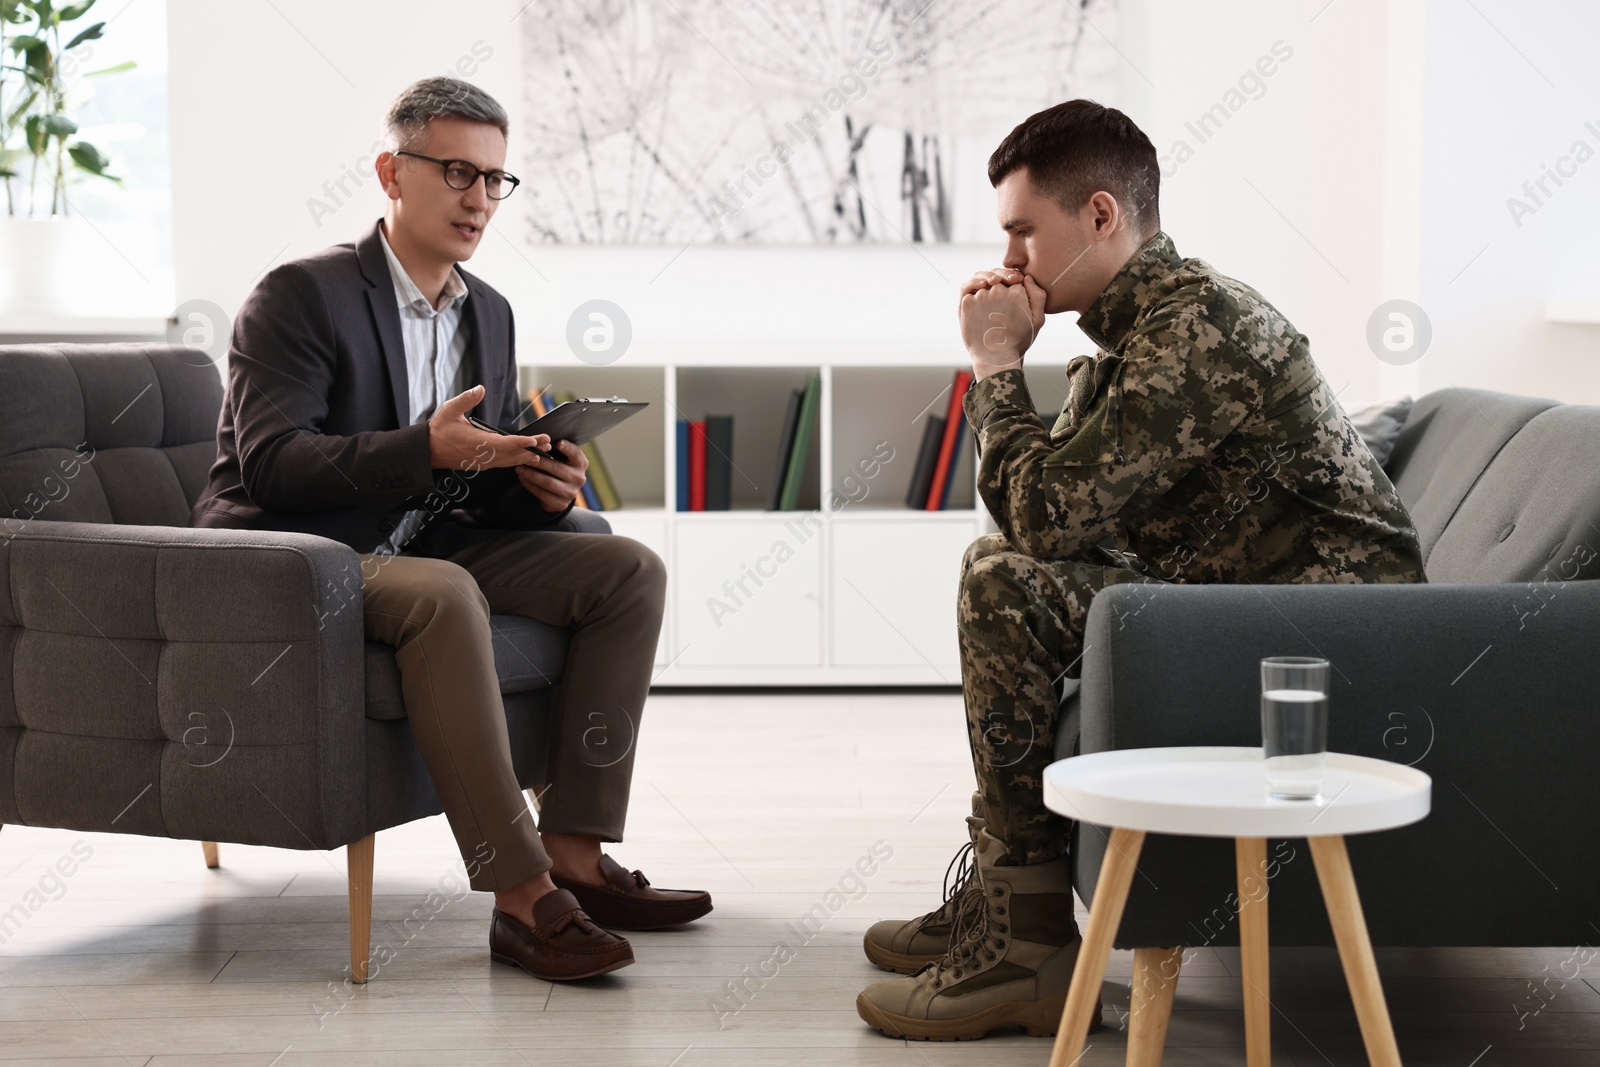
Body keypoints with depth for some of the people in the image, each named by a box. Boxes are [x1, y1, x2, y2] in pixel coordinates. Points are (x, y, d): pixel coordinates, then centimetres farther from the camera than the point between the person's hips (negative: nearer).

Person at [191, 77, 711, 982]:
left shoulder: (490, 314, 13)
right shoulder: (302, 296, -10)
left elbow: (493, 488, 16)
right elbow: (269, 463, -22)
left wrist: (543, 486, -9)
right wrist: (426, 449, -32)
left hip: (427, 551, 8)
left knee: (630, 570, -6)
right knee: (444, 594, -38)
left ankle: (575, 855, -10)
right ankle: (522, 898, -35)